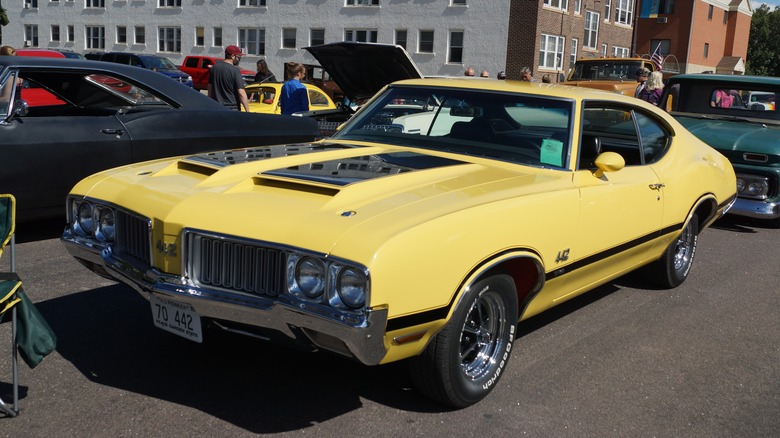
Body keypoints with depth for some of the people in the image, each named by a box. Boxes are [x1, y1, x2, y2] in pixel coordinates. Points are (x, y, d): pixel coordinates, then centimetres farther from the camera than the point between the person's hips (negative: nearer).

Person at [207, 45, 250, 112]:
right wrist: (247, 111, -15)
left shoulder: (214, 68, 7)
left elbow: (210, 88, 15)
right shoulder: (235, 70, -12)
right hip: (232, 109, -6)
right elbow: (241, 93, -17)